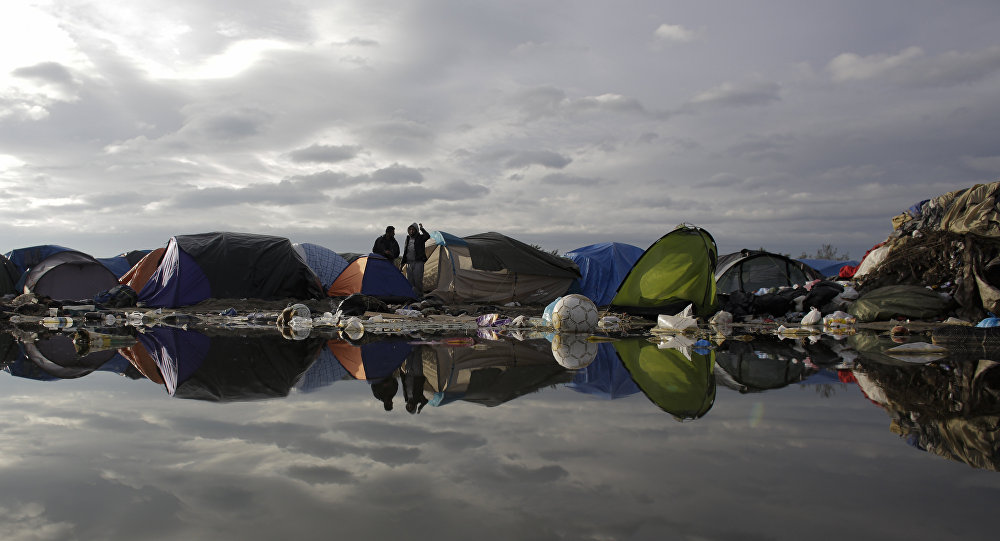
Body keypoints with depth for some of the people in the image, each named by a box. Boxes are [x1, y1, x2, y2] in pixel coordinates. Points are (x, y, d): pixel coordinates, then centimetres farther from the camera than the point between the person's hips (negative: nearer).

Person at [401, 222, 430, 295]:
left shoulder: (420, 237, -2)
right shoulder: (408, 238, 14)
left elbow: (427, 236, -26)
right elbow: (405, 252, 19)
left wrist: (421, 228, -21)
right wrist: (402, 263, 17)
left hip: (418, 262, -5)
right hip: (409, 262, 6)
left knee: (418, 280, -8)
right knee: (410, 281, 7)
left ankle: (420, 295, 0)